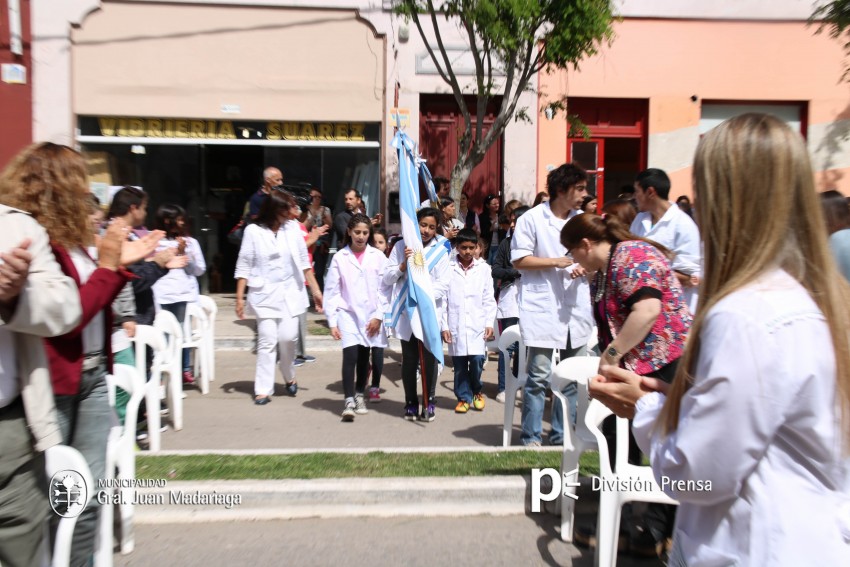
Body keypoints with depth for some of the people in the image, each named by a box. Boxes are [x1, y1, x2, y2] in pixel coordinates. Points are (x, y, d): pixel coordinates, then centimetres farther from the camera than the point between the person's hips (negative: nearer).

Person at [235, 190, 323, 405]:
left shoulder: (293, 231, 3)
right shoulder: (253, 231, -4)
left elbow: (304, 264, 7)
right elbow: (244, 266, -2)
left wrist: (316, 290, 5)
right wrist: (239, 297, -5)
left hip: (290, 292, 2)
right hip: (264, 294, -2)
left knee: (288, 337, -4)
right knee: (267, 340, -4)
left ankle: (289, 377, 23)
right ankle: (263, 389, 6)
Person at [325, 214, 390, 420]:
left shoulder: (378, 256, 2)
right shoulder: (339, 258, 1)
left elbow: (384, 289, 1)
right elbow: (332, 292, 1)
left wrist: (379, 316, -6)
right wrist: (332, 321, -4)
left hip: (373, 316, 1)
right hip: (349, 314, -1)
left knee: (364, 357, 11)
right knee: (350, 356, -15)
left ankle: (360, 396, 31)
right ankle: (349, 401, -7)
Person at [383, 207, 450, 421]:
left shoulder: (440, 251, 4)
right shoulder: (401, 246, 6)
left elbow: (442, 285, -2)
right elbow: (387, 279, 4)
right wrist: (403, 265, -12)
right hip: (406, 312, 1)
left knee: (429, 359, 2)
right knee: (409, 360, 8)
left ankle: (429, 402, 16)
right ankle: (411, 402, 21)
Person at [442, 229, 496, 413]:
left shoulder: (484, 268, 4)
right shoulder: (448, 268, 0)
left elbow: (489, 298, 6)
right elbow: (443, 298, 1)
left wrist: (489, 323, 0)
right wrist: (444, 325, -2)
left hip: (477, 324, 0)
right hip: (455, 325, 0)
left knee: (477, 360, -6)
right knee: (459, 364, 5)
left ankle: (476, 392, 19)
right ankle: (464, 397, 21)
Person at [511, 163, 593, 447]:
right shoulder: (532, 219, -3)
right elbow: (519, 260, -7)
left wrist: (584, 268, -7)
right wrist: (556, 262, -15)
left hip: (576, 309, 6)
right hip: (543, 308, -5)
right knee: (539, 376, -4)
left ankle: (562, 434, 25)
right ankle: (531, 436, 10)